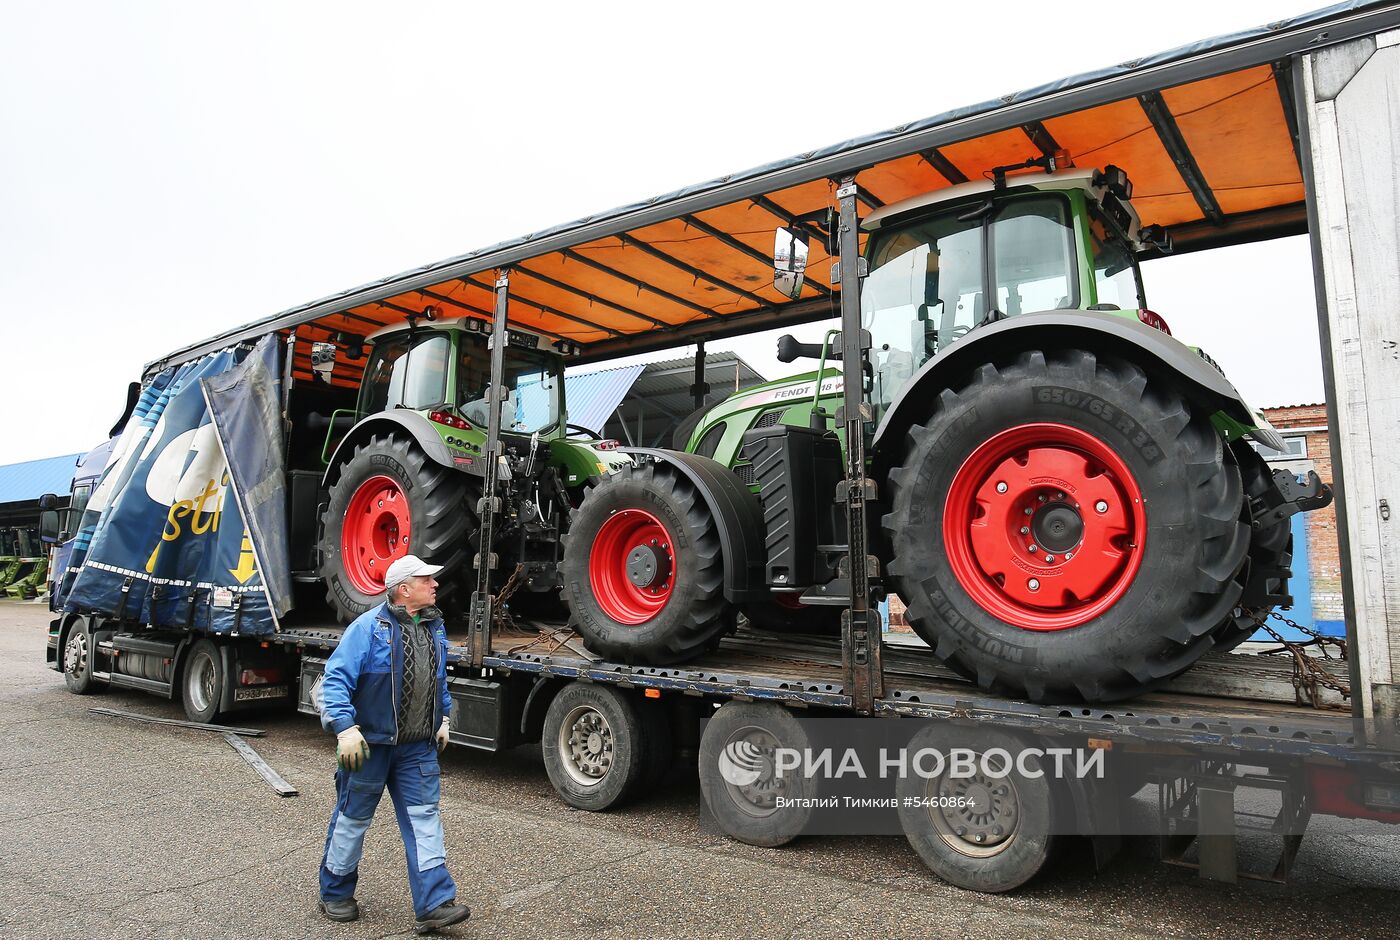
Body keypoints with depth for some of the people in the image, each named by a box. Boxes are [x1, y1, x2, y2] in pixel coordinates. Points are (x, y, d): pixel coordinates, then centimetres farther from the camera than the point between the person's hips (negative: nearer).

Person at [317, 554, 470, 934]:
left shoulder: (434, 627, 7)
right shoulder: (369, 626, -14)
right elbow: (336, 678, -17)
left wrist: (443, 720, 17)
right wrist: (345, 728, -25)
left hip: (418, 747, 5)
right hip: (370, 744, -5)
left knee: (424, 818, 1)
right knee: (353, 818, 11)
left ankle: (434, 904, 4)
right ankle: (335, 894, 32)